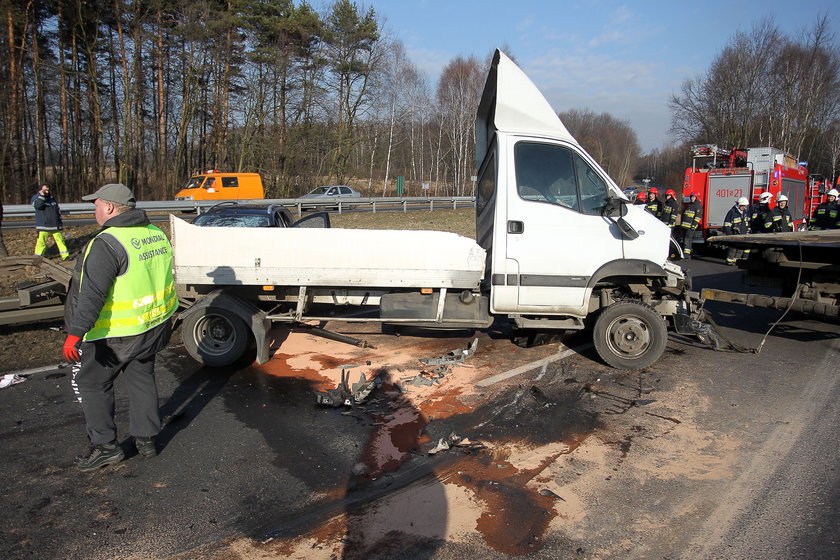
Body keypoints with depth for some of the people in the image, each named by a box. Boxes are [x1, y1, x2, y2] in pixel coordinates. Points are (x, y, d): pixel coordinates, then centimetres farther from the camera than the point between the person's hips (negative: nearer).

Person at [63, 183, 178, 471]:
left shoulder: (107, 243, -21)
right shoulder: (156, 234, 5)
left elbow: (92, 293, -27)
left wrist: (75, 333, -27)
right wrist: (166, 317, 27)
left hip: (116, 332, -8)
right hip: (156, 326, 8)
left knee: (91, 382, 10)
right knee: (142, 378, 19)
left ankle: (105, 446, 15)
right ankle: (146, 439, 27)